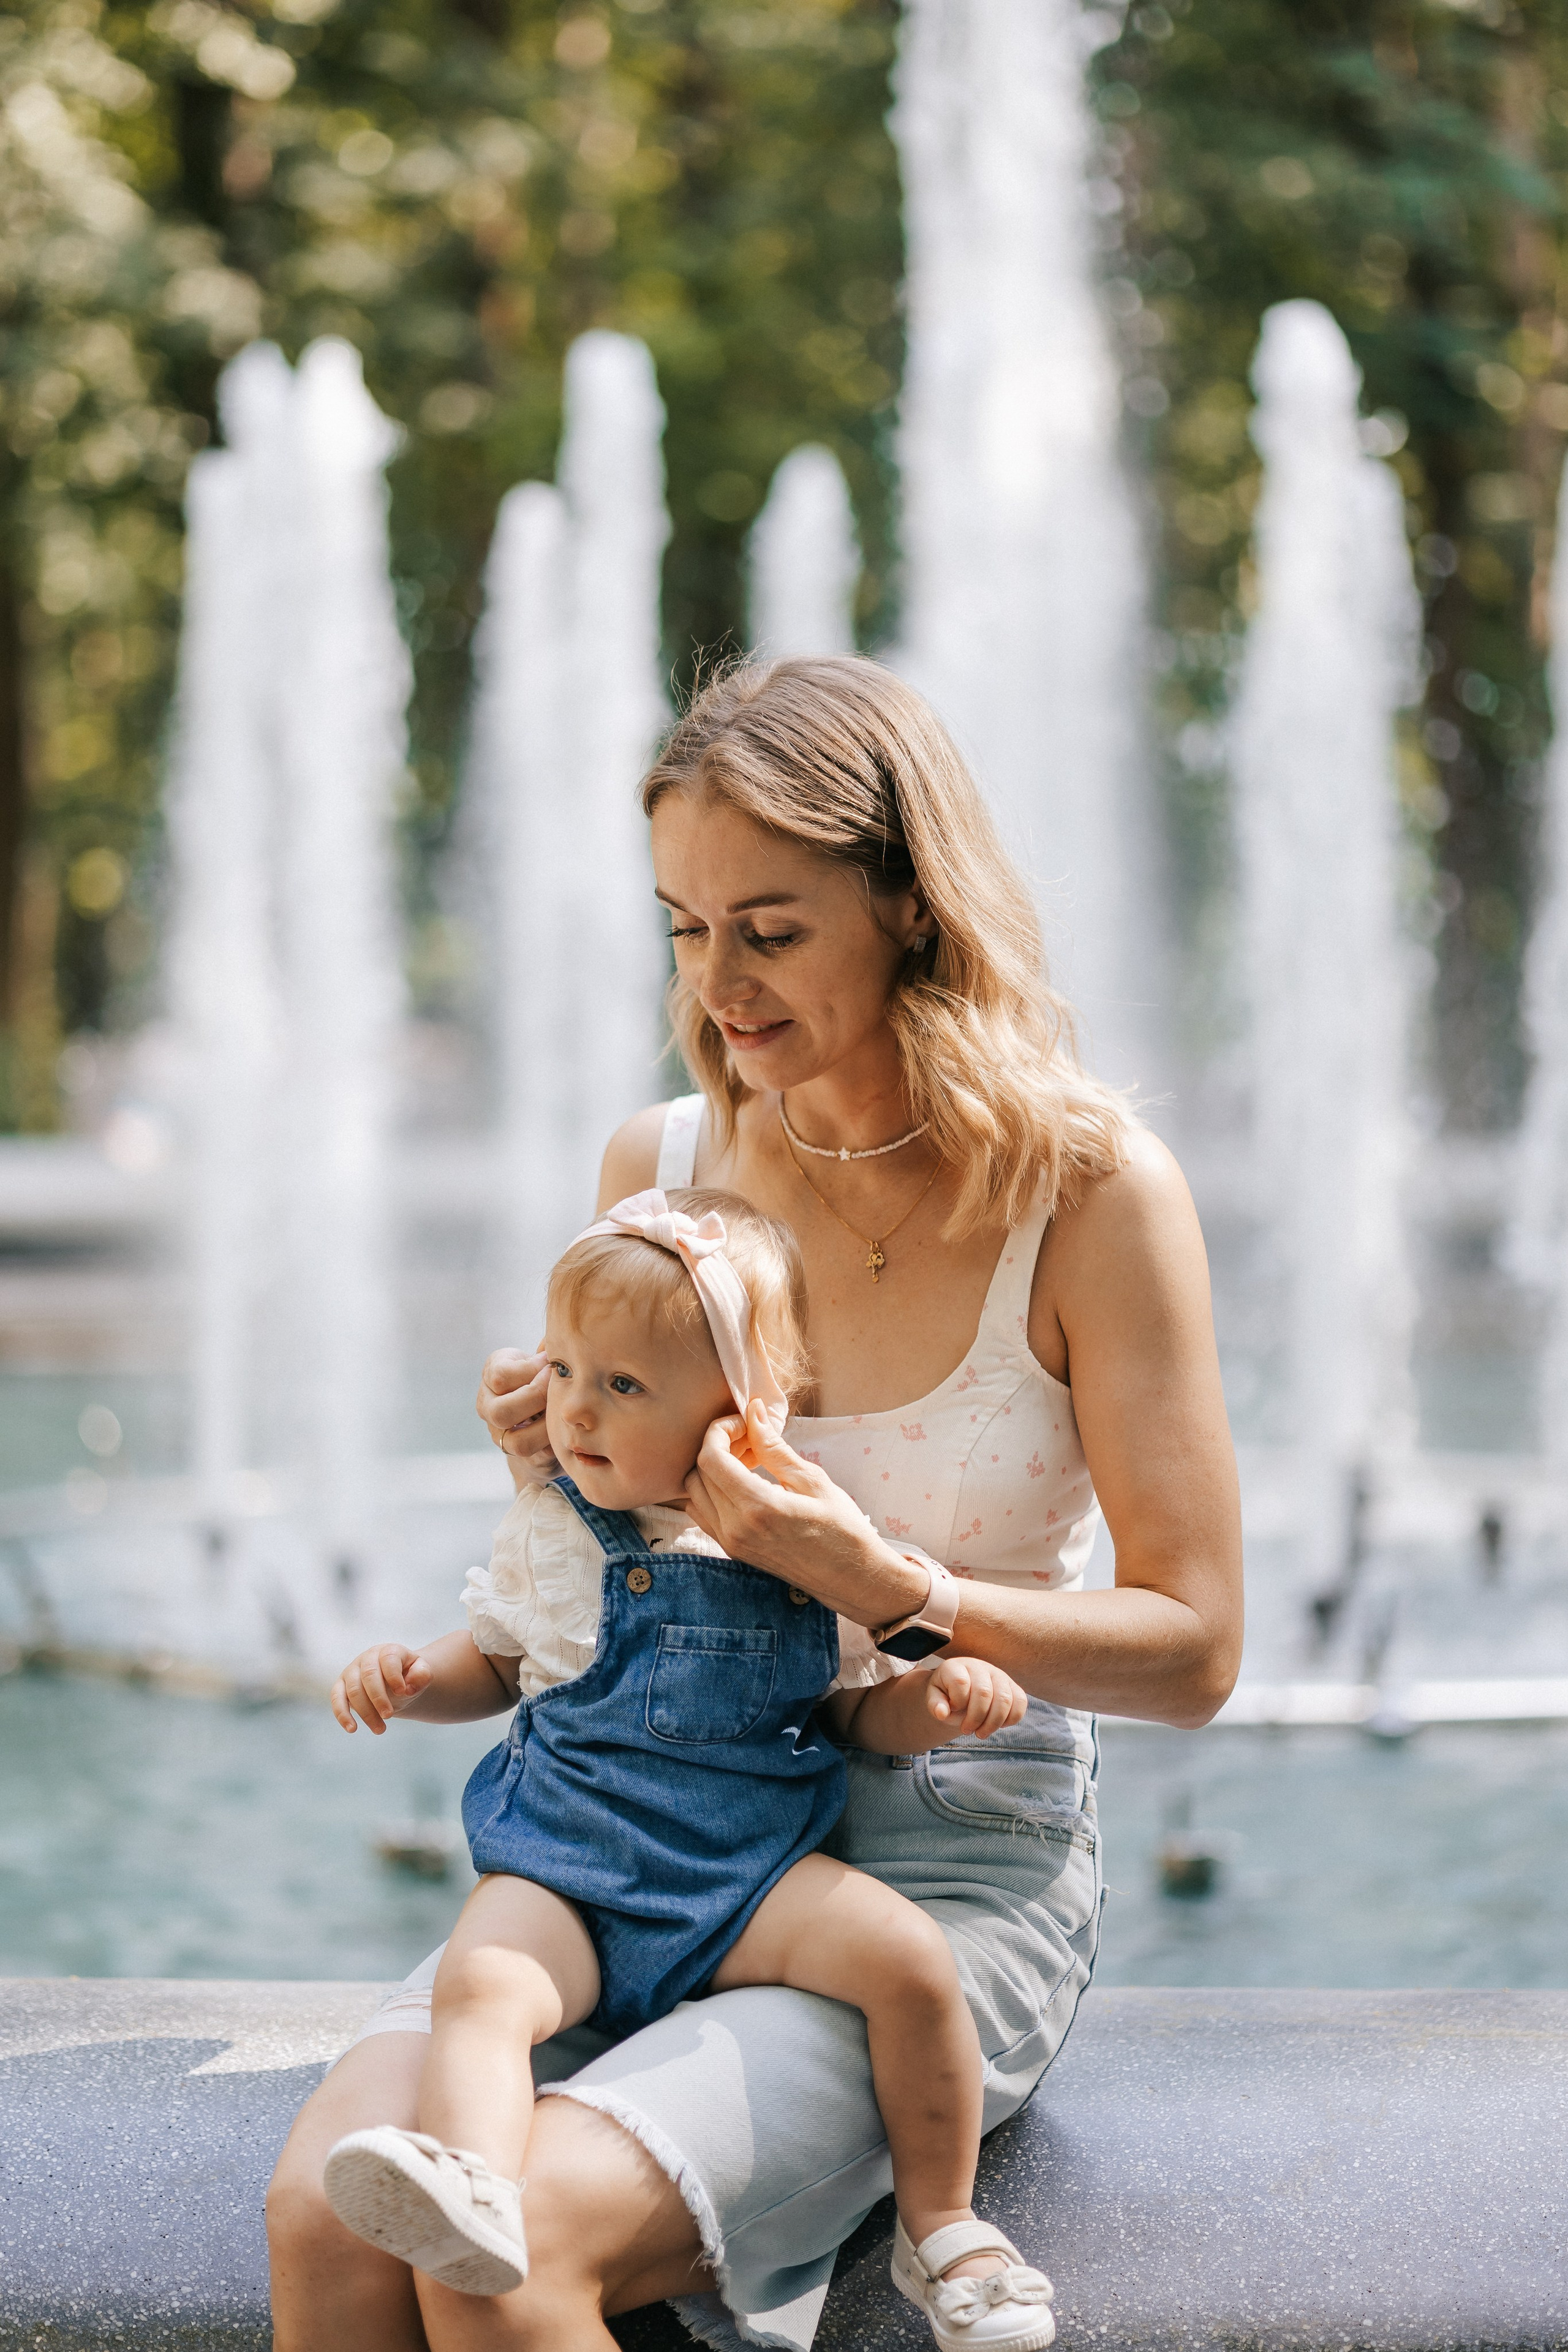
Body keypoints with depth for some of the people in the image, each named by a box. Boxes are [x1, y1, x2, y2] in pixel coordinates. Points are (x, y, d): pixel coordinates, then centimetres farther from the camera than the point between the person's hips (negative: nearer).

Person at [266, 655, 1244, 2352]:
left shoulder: (1089, 1190, -8)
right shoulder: (658, 1166, 4)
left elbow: (1193, 1651, -7)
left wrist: (882, 1582, -20)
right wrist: (559, 1464, -5)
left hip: (958, 1874, -4)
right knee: (327, 2214, -25)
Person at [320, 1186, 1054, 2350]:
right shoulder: (548, 1529, 8)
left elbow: (862, 1701, 12)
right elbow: (494, 1661, 23)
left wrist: (934, 1695, -10)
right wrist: (411, 1676, 2)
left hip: (755, 1864, 0)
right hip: (565, 1869, 1)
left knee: (909, 1956, -23)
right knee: (480, 1981, -30)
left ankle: (943, 2227, -6)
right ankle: (468, 2184, -53)